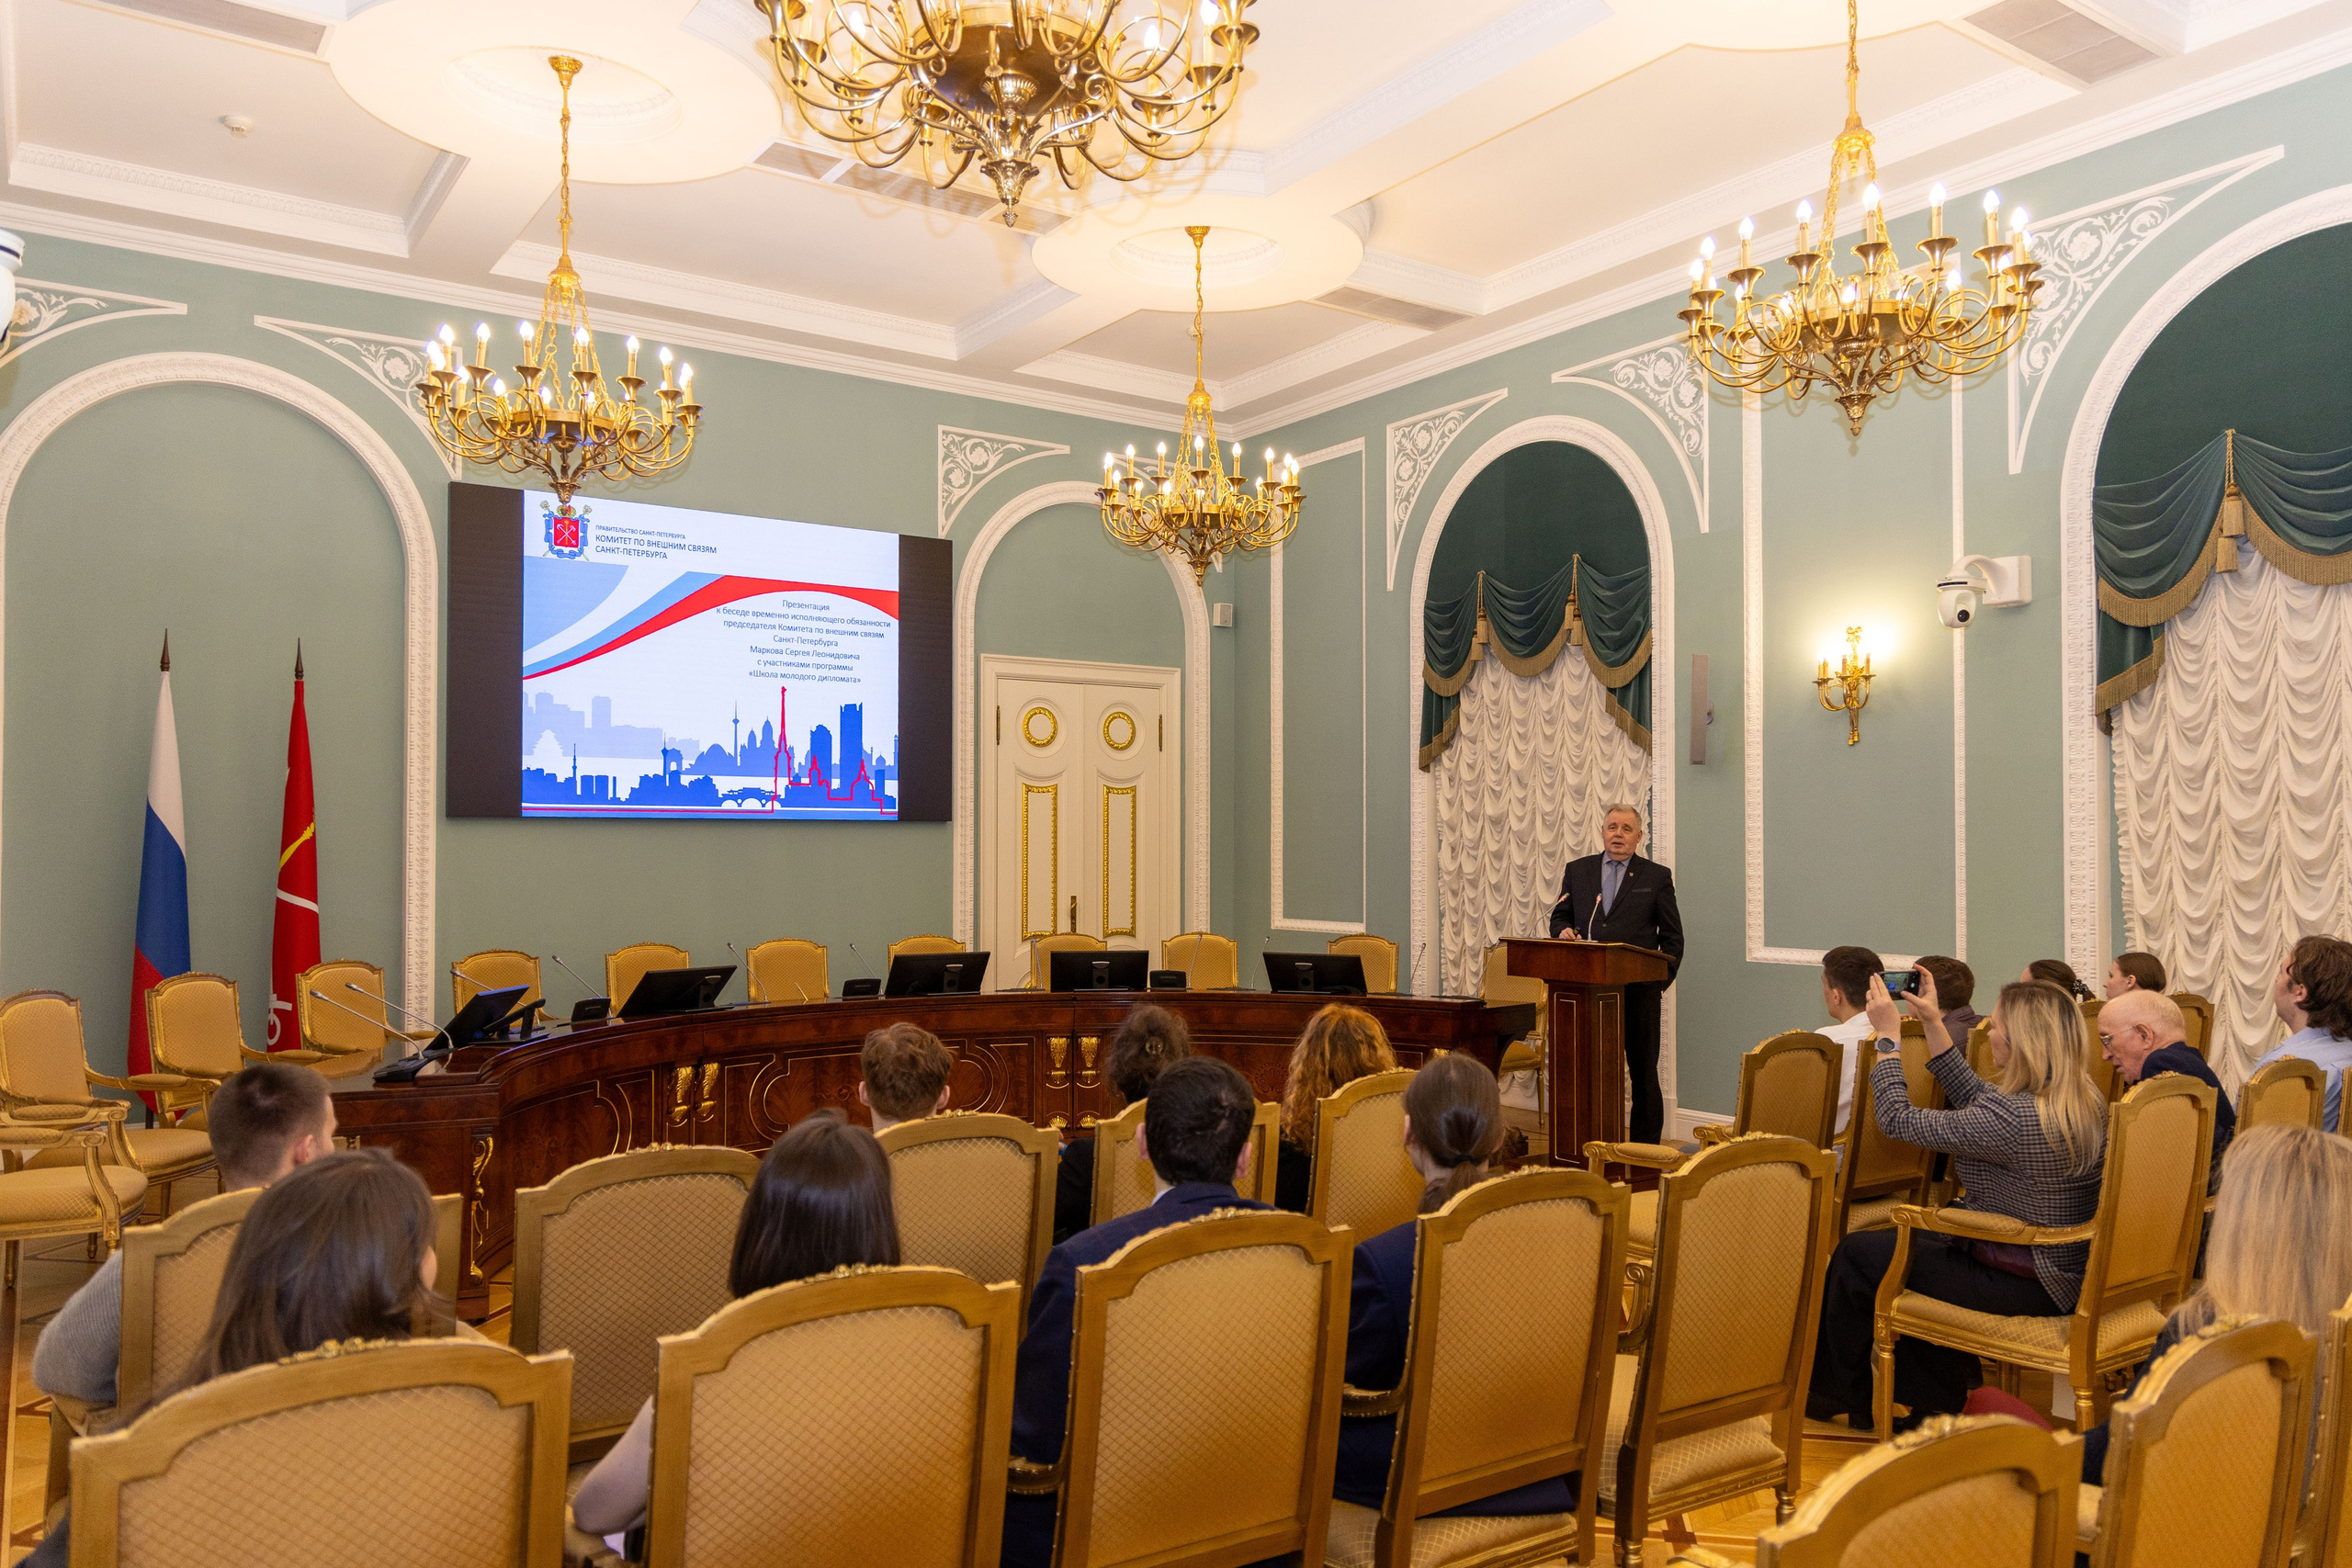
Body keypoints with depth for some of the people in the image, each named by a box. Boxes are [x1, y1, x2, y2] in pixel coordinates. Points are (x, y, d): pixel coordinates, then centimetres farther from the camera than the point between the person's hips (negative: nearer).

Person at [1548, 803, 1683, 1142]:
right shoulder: (1576, 871, 12)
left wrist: (1663, 978, -3)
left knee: (1643, 1071, 4)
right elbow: (1559, 916, 15)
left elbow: (1672, 936, 6)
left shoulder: (1657, 876, 5)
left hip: (1638, 991, -2)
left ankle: (1645, 1149, 11)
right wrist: (1564, 931, -8)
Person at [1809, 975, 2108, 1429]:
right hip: (2064, 1275, 9)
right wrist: (1934, 1025, 14)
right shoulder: (2086, 1103, -1)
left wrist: (1888, 1036, -9)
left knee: (1856, 1256, 2)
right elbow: (1974, 1097, 13)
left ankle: (1841, 1396, 25)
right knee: (1917, 1241, 26)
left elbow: (1899, 1119, -20)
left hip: (2021, 1285, -9)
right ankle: (1942, 1399, 31)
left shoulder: (2012, 1116, -30)